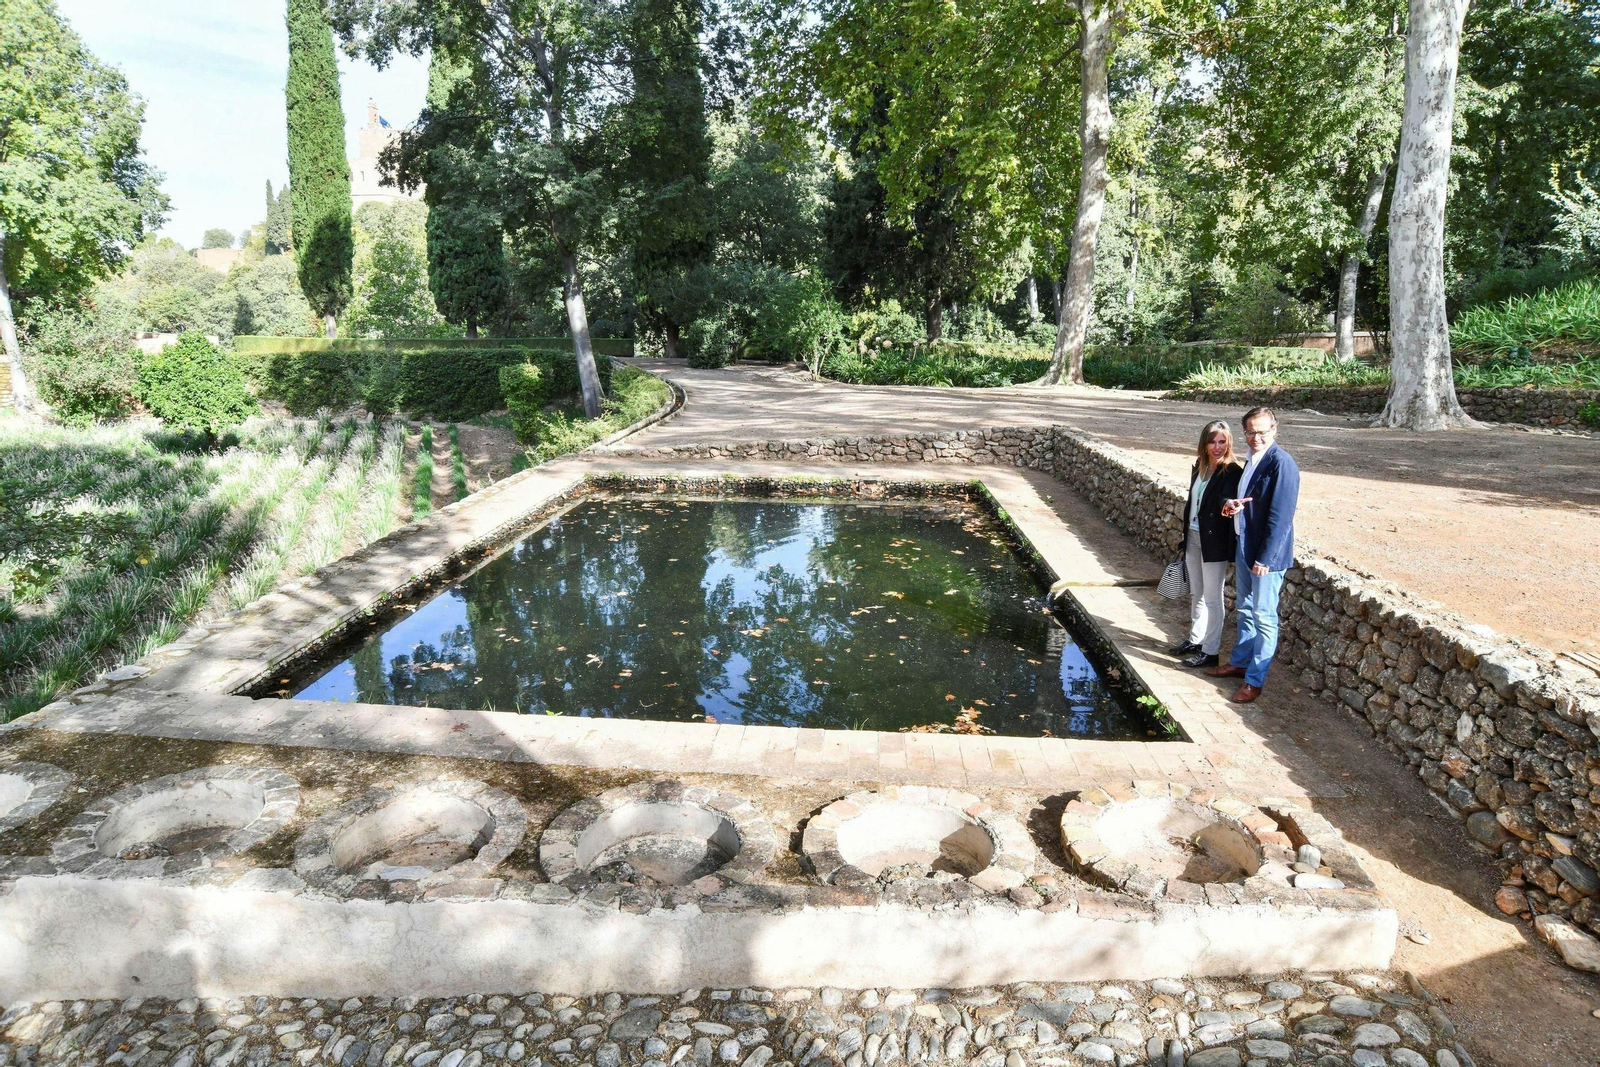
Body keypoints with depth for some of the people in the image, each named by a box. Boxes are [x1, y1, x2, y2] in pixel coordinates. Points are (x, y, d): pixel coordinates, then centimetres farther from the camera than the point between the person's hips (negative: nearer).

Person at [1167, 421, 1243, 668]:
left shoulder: (1232, 472, -14)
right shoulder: (1199, 467, 9)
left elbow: (1227, 499, -32)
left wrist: (1229, 504, -56)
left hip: (1214, 542, -8)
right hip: (1193, 537, 8)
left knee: (1212, 598, 2)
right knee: (1196, 594, 19)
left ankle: (1210, 651, 11)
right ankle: (1195, 641, 33)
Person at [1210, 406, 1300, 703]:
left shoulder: (1281, 463, -18)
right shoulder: (1253, 459, 9)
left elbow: (1280, 516, -21)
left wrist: (1265, 558, -21)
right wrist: (1232, 505, -3)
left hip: (1267, 554, -9)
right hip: (1244, 545, 9)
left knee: (1264, 617, 1)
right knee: (1244, 609, 20)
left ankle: (1254, 680, 10)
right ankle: (1239, 662, 35)